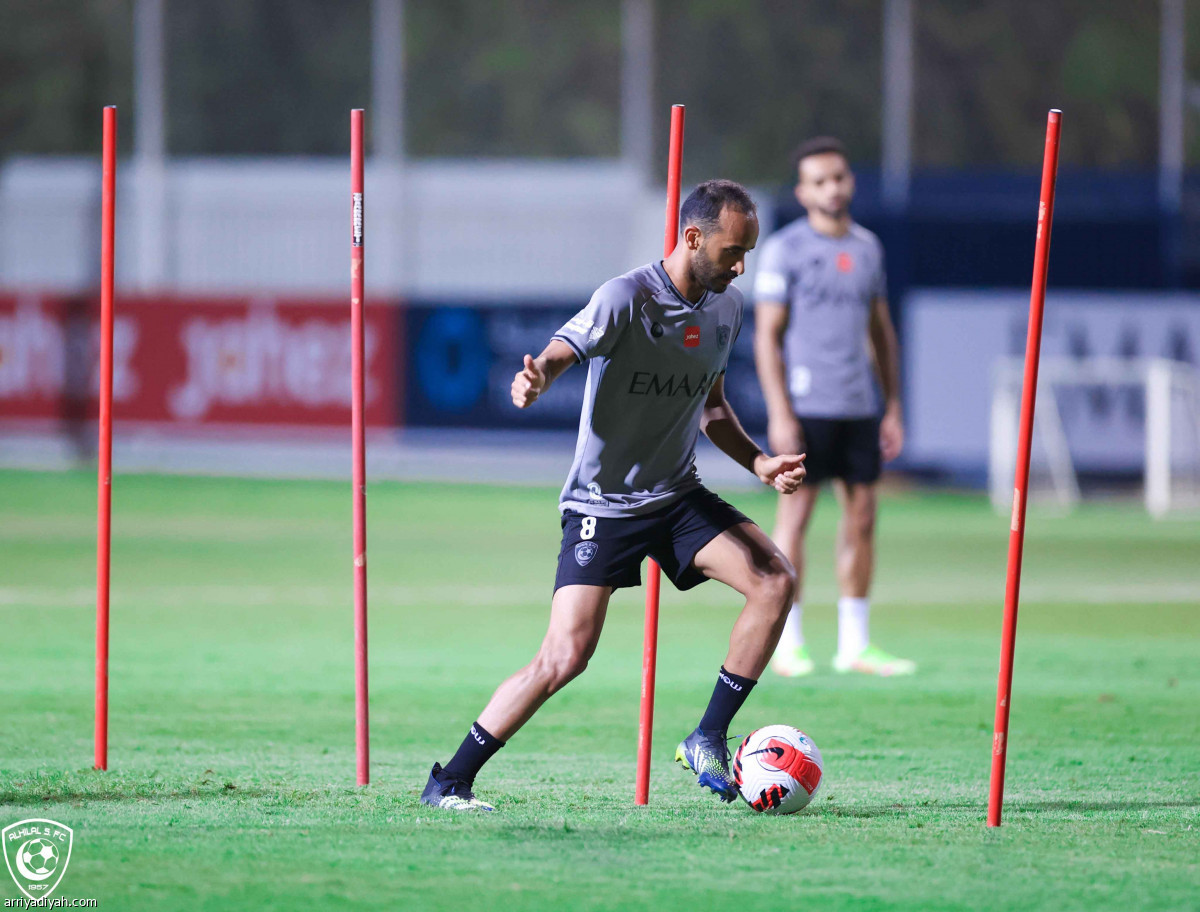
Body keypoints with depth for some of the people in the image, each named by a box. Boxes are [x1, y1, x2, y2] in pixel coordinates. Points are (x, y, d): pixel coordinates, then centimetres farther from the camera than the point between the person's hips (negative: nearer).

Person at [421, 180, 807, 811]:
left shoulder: (725, 308, 6)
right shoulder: (628, 297, -17)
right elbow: (562, 352, -31)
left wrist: (758, 463, 6)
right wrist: (536, 377, -54)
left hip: (678, 497, 6)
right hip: (602, 503, -6)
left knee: (775, 581, -13)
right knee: (564, 658, -16)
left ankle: (708, 741, -2)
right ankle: (449, 783, -3)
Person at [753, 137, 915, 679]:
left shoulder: (867, 247, 14)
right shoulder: (785, 249, -3)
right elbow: (766, 334, -5)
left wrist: (893, 406, 15)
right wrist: (779, 414, -12)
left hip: (859, 406, 5)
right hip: (806, 405, -5)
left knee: (861, 515, 5)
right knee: (795, 512, -4)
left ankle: (855, 645, 11)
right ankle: (786, 645, 1)